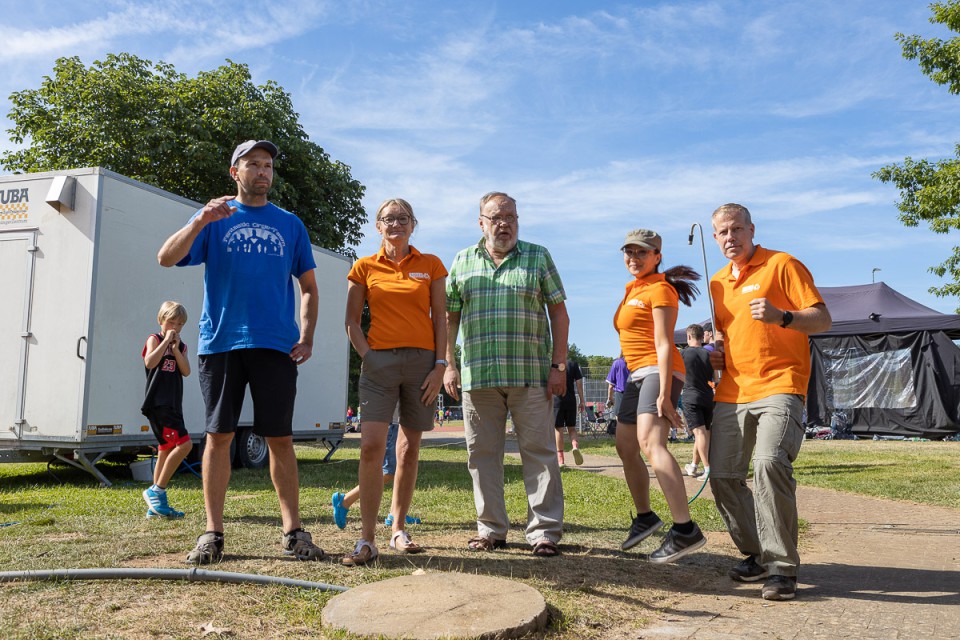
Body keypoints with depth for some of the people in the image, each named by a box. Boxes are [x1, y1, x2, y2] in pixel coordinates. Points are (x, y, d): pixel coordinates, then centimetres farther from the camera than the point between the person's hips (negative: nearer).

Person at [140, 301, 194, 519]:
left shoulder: (181, 346, 18)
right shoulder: (154, 339, 1)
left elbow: (186, 372, 3)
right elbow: (150, 363, -19)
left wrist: (176, 349, -6)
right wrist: (166, 341, -16)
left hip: (173, 405, 8)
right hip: (158, 403, -8)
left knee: (166, 451, 10)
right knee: (184, 444, -19)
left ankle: (156, 505, 17)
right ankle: (156, 491, -9)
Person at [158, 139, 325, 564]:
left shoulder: (289, 224, 15)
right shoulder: (214, 218, 11)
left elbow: (308, 286, 16)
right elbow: (167, 258, -1)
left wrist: (307, 337, 4)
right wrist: (201, 221, -17)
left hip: (275, 344, 1)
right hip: (220, 341, 0)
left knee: (281, 438, 0)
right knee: (219, 436, 2)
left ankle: (292, 531, 7)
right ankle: (212, 533, 11)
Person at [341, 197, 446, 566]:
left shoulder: (431, 265, 8)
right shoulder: (364, 267, 8)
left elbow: (440, 319, 6)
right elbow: (351, 321, 8)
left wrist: (439, 366, -3)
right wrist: (367, 356, -5)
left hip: (422, 360, 1)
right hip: (379, 360, -1)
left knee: (409, 450, 7)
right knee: (371, 447, -13)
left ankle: (398, 531, 19)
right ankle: (367, 541, -8)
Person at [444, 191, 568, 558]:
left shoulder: (538, 257, 8)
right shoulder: (463, 262, 12)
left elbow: (558, 312, 5)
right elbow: (450, 317, 12)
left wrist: (559, 365, -2)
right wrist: (449, 365, 3)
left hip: (530, 374, -2)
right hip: (478, 376, 2)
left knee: (539, 451, -1)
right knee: (482, 453, 7)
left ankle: (545, 531, 8)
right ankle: (491, 528, 19)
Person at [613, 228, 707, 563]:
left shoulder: (660, 289, -8)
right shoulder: (632, 289, 20)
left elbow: (664, 344, -16)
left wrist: (664, 394, -23)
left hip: (658, 371, -10)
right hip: (638, 375, 10)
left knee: (650, 442, -28)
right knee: (625, 448, 14)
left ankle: (685, 529, -34)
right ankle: (644, 517, 32)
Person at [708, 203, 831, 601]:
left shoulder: (782, 265, 0)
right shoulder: (717, 283, 19)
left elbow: (822, 319, -4)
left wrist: (781, 316, -22)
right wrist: (717, 355, 9)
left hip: (779, 386, -6)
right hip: (732, 392, 7)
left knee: (769, 463, -25)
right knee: (722, 475, 2)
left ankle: (782, 567, -12)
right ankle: (757, 554, 20)